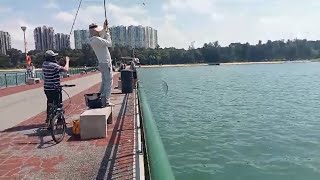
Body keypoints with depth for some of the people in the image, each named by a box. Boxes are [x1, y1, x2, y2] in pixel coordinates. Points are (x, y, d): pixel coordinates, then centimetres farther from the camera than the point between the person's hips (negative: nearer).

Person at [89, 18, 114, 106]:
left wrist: (104, 28, 21)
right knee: (108, 82, -7)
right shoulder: (97, 39, -19)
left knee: (104, 82, 16)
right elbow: (109, 44, -14)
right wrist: (107, 33, -3)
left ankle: (101, 99, 20)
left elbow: (101, 35, 30)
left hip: (102, 63, 10)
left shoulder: (91, 40, 11)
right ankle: (107, 101, -7)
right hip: (106, 63, -10)